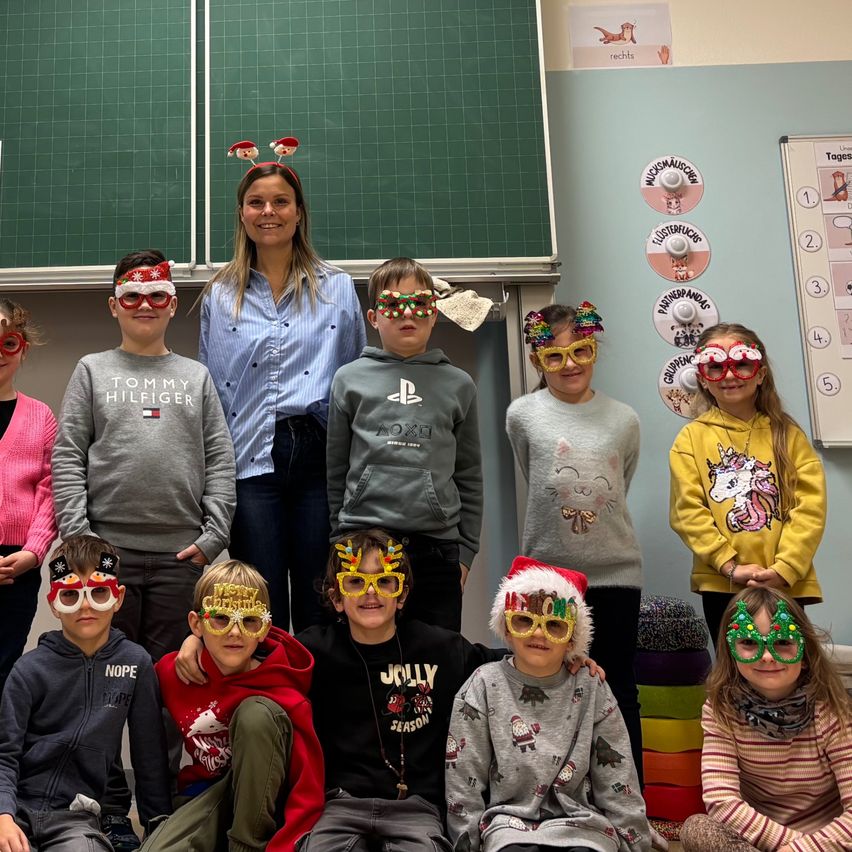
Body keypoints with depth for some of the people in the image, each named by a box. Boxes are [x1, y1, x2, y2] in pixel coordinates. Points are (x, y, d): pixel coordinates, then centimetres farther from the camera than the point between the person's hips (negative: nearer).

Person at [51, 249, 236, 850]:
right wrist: (78, 536, -8)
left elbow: (221, 462, 7)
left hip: (181, 555, 1)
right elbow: (68, 459, 3)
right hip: (109, 551, 0)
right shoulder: (93, 371, 11)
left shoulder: (197, 377, 14)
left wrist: (213, 536, -4)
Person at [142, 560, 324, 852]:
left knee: (255, 712, -30)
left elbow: (308, 792, -21)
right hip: (206, 792, 2)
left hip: (262, 798, -1)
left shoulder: (284, 698, -21)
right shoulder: (172, 671, -10)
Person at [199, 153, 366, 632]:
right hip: (252, 463, 1)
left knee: (319, 606, 5)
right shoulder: (219, 297, 12)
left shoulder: (338, 288, 9)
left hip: (320, 455, 0)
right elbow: (210, 391, 13)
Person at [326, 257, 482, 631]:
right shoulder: (350, 379, 7)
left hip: (437, 546, 1)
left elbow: (469, 476, 11)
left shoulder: (458, 384, 10)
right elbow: (336, 470, 9)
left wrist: (466, 549, 6)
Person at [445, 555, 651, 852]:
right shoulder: (484, 687, 0)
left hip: (582, 824, 2)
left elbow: (617, 782, 7)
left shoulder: (591, 690, 5)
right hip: (510, 823, -1)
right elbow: (463, 783, 1)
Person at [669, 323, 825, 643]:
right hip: (720, 584, -1)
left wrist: (785, 567, -14)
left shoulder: (787, 434, 5)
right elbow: (687, 511, -5)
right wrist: (730, 565, -14)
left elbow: (811, 505, -2)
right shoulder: (692, 438, 2)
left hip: (787, 583, 1)